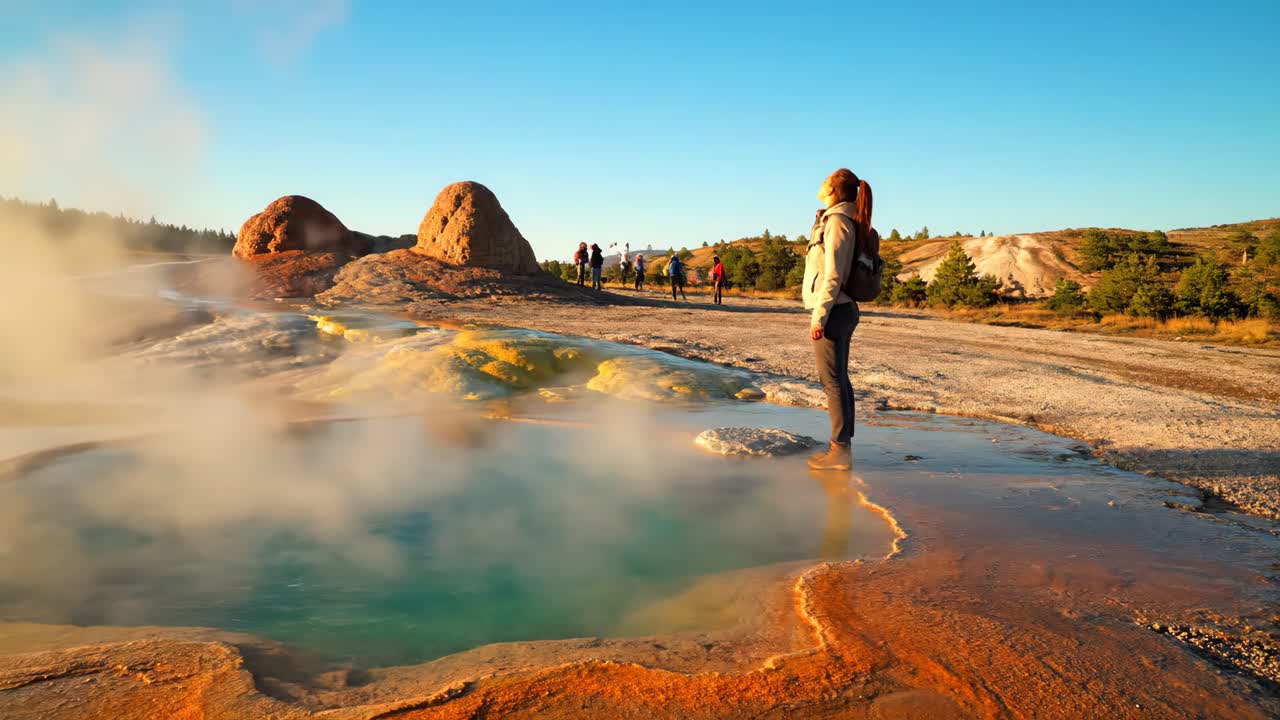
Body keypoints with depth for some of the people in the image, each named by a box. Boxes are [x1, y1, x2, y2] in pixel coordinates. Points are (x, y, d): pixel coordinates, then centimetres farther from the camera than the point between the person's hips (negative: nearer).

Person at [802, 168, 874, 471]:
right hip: (844, 309, 10)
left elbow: (833, 274, -20)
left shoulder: (836, 220, -14)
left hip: (832, 310, -10)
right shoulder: (847, 221, 14)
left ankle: (840, 451, -1)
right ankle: (842, 445, 20)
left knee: (832, 381, -5)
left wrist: (819, 315, -20)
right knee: (839, 379, 13)